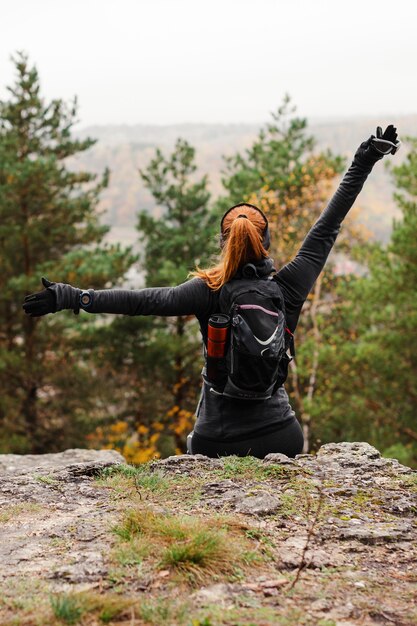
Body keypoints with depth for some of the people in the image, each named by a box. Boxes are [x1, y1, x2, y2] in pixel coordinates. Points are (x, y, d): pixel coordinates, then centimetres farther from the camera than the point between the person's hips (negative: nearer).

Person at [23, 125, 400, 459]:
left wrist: (71, 297, -9)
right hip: (281, 438, 2)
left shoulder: (210, 291, -10)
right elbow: (326, 229, 4)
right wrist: (362, 166, 12)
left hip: (215, 443, -2)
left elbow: (143, 301, -13)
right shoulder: (288, 287, -4)